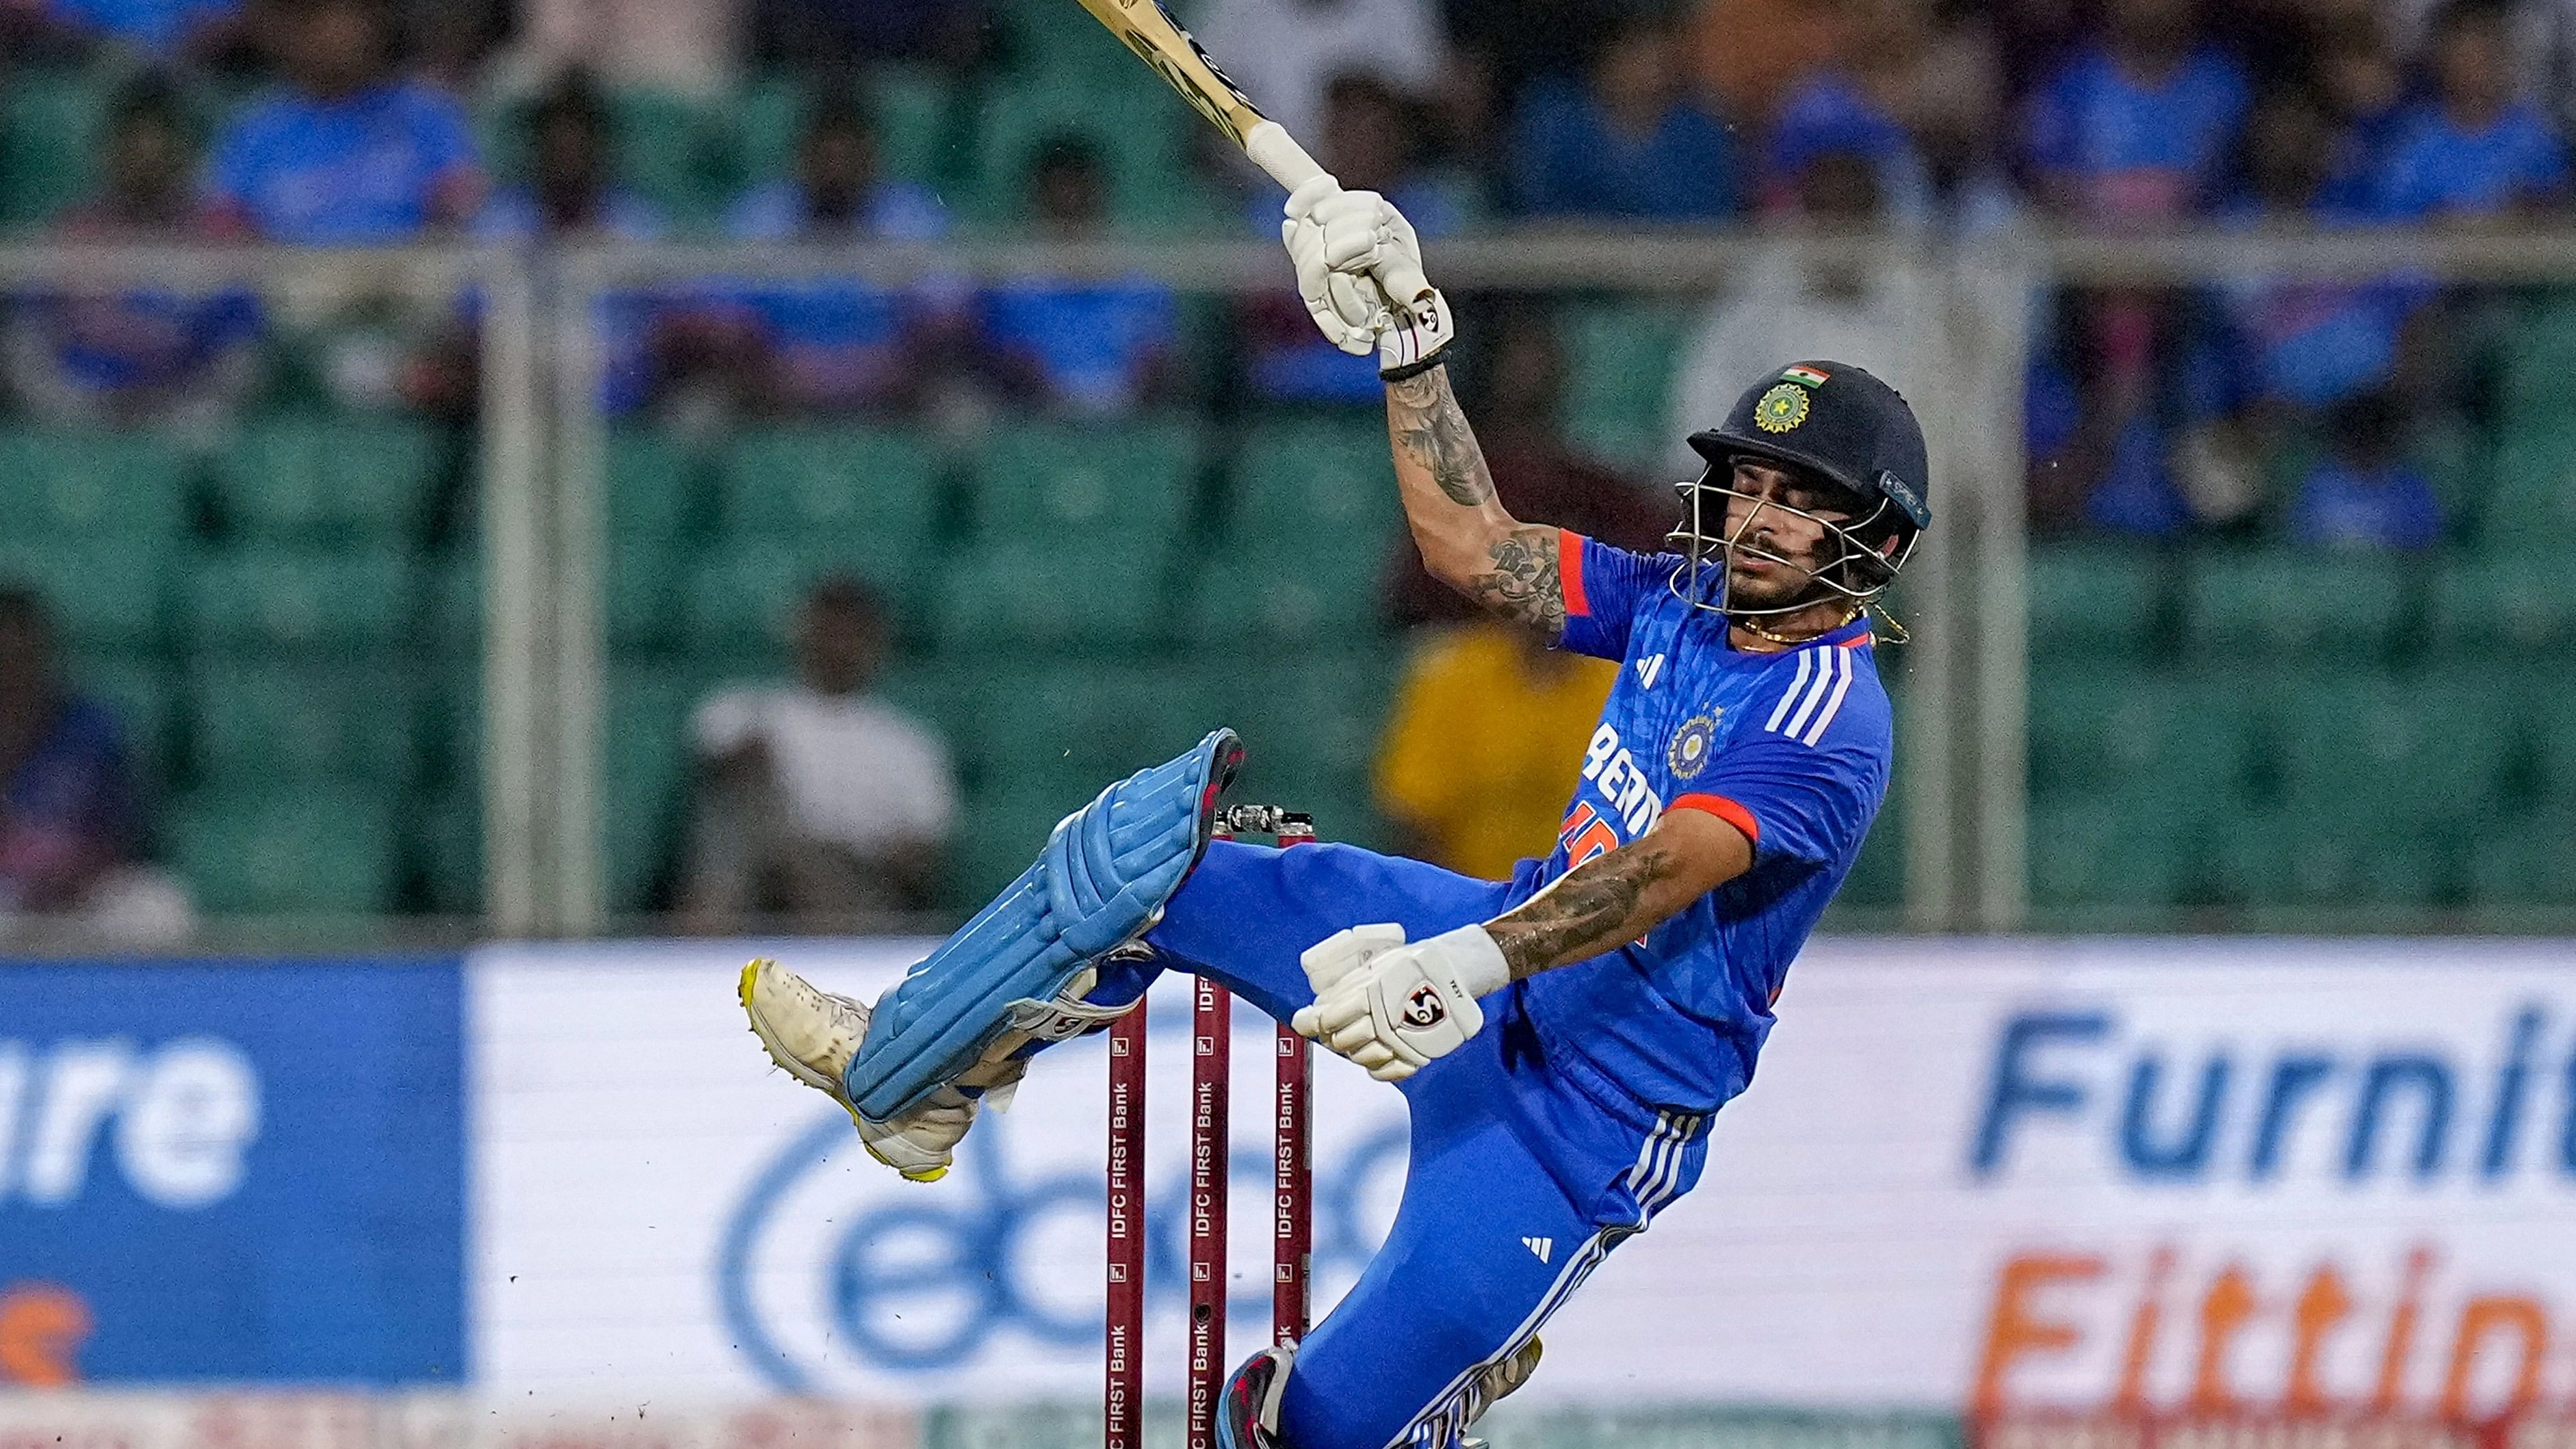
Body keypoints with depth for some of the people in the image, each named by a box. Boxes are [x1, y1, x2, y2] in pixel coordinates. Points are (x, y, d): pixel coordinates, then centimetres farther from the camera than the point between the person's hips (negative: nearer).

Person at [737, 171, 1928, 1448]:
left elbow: (1655, 883, -34)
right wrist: (1408, 333, 0)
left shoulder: (1827, 728, -21)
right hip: (1504, 955, 8)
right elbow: (1472, 546, 9)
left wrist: (1470, 966, -47)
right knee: (1158, 842, -7)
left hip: (1590, 1103, -8)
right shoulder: (1685, 605, 4)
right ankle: (902, 1074, 9)